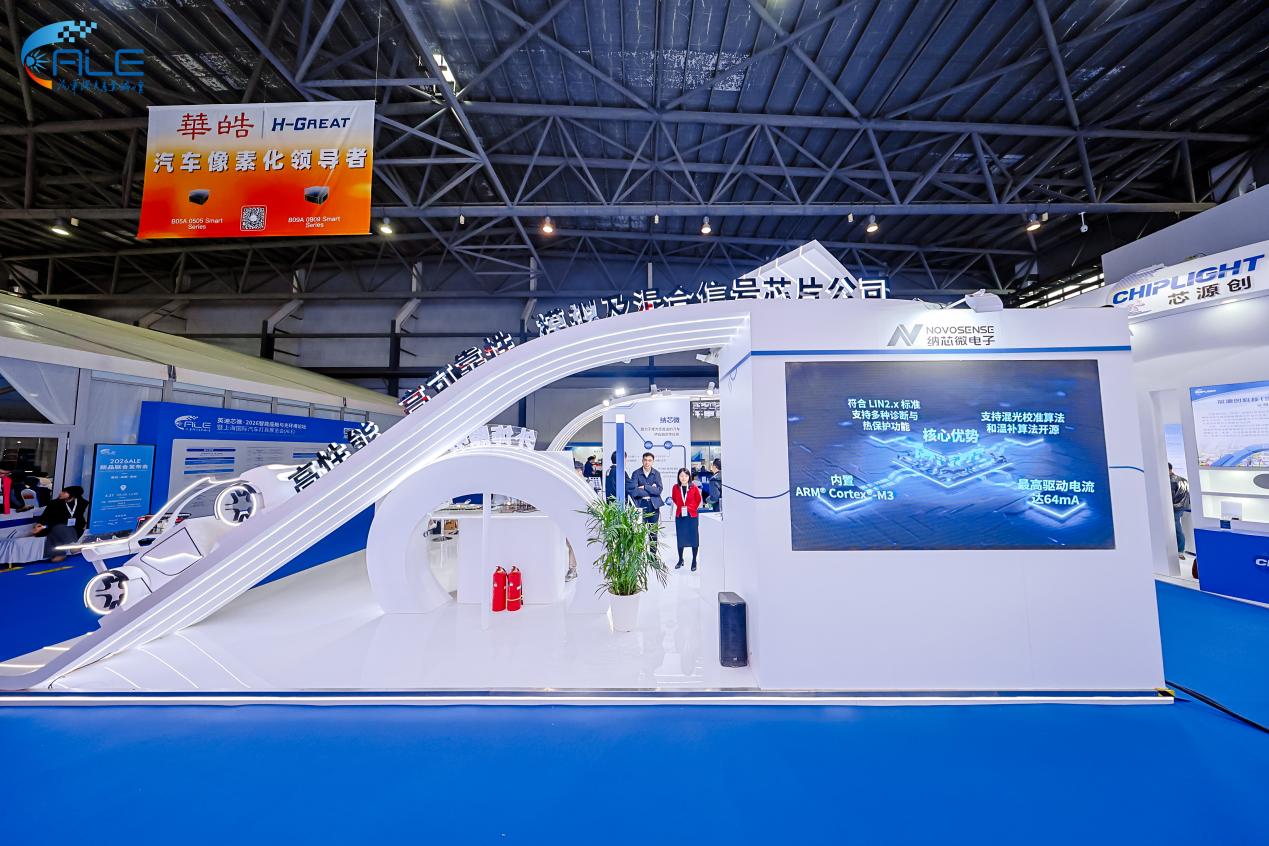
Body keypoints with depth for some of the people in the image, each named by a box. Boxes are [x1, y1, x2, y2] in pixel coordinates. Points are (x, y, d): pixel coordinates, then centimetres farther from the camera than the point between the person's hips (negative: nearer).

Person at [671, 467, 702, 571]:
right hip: (680, 516, 2)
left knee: (694, 538, 2)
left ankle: (694, 561, 16)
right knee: (680, 538, 9)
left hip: (692, 516, -2)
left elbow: (698, 500, 8)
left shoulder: (694, 488, -7)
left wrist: (692, 508, 6)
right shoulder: (675, 488, -3)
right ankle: (680, 560, 25)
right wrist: (680, 506, 8)